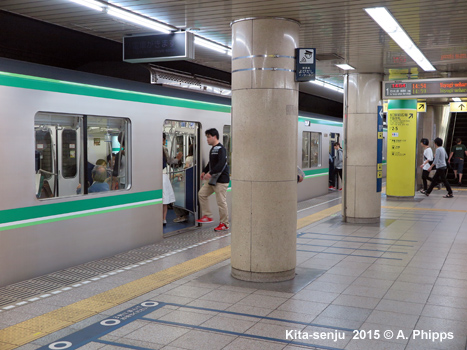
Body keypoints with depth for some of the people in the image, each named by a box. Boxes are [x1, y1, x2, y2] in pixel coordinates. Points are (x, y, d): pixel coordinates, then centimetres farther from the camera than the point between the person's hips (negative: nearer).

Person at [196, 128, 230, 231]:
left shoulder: (221, 149, -15)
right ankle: (207, 216, 13)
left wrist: (210, 173, -28)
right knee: (202, 194, 7)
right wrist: (204, 171, 14)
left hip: (221, 180, -10)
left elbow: (221, 164, -26)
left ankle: (224, 224, 5)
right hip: (212, 179, 10)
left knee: (221, 202, -5)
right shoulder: (213, 149, 15)